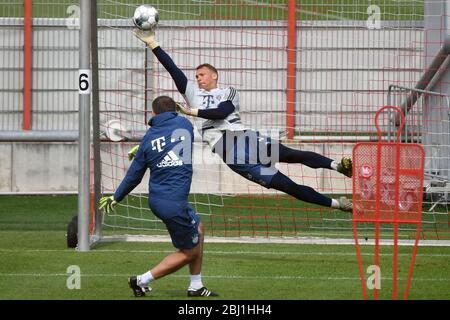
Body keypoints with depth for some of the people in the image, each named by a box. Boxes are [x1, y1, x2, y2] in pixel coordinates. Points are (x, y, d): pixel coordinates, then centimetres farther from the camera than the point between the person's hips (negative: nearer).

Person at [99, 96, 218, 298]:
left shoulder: (149, 137, 2)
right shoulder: (184, 125, 0)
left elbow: (134, 175, 6)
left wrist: (115, 198, 20)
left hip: (156, 199, 5)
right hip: (174, 203, -5)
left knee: (198, 228, 24)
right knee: (189, 251, 10)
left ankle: (196, 287, 25)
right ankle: (142, 281, 5)